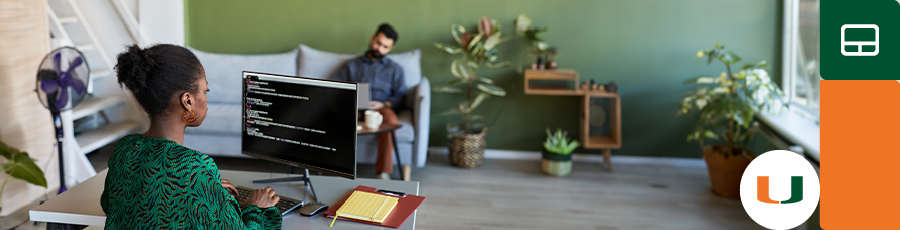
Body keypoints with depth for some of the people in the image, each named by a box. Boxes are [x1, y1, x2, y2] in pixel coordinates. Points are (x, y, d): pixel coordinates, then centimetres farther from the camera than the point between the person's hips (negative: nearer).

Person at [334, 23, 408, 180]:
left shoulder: (395, 69, 26)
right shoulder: (352, 65, 28)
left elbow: (400, 96, 13)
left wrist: (384, 104, -8)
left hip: (380, 108, 0)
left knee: (391, 119, -39)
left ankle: (383, 172, -35)